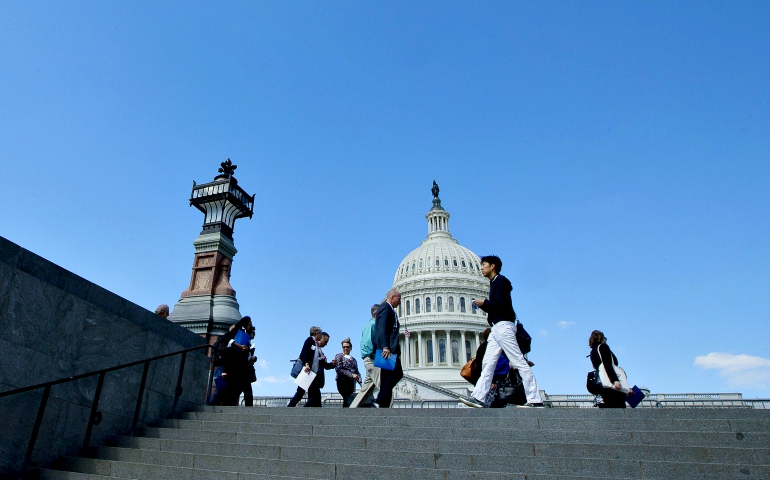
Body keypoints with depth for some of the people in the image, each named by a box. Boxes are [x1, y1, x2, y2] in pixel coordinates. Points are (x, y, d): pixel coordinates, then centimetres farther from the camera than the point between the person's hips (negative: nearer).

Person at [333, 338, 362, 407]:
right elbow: (338, 369, -9)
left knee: (347, 400, 4)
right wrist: (351, 375, -17)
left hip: (351, 382, 5)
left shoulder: (353, 359, 19)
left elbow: (356, 371, 16)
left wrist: (359, 378, -7)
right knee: (348, 399, -17)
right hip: (343, 381, -5)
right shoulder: (339, 356, 3)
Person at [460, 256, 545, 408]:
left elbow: (501, 303, -17)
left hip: (503, 325, -10)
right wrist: (483, 305, 7)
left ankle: (535, 400, -7)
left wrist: (484, 303, -6)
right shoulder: (494, 283, 24)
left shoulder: (500, 281, -3)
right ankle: (478, 397, 2)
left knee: (519, 362, -9)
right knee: (487, 363, 3)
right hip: (496, 328, 10)